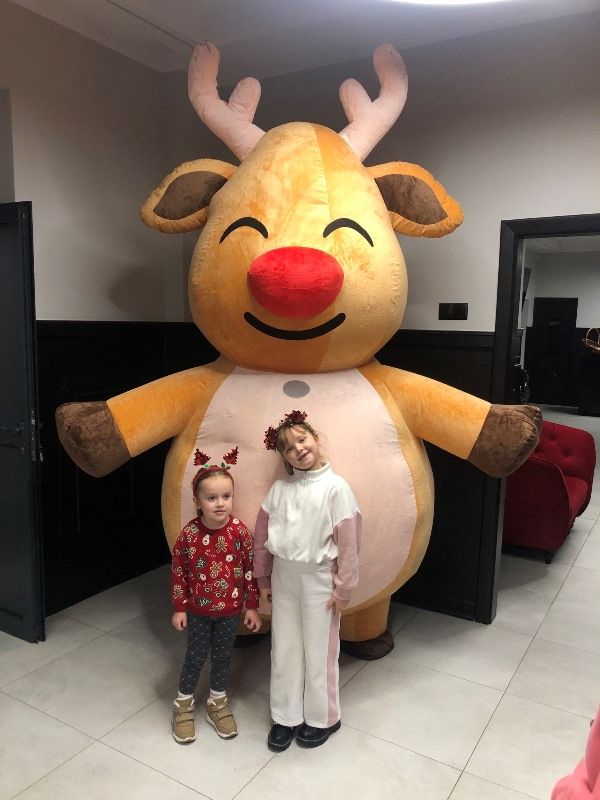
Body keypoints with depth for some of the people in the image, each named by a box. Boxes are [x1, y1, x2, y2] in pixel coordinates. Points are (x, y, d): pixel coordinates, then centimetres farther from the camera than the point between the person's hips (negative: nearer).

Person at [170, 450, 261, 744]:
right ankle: (183, 706, 36)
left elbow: (249, 569, -7)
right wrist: (179, 608, -4)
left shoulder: (240, 531, -16)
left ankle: (217, 704, 39)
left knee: (222, 656, 17)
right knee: (195, 657, 13)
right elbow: (178, 571, -7)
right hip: (198, 609, -1)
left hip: (230, 609, 1)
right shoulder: (189, 533, -18)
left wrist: (252, 606, -3)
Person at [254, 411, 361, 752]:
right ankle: (286, 717, 33)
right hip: (284, 578, 4)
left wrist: (344, 588, -10)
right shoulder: (280, 488, -2)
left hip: (319, 580, -4)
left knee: (319, 652, 11)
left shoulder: (336, 487, -14)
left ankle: (323, 718, 32)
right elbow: (262, 534, 6)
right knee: (284, 650, 15)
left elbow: (349, 542, -12)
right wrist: (263, 578, 9)